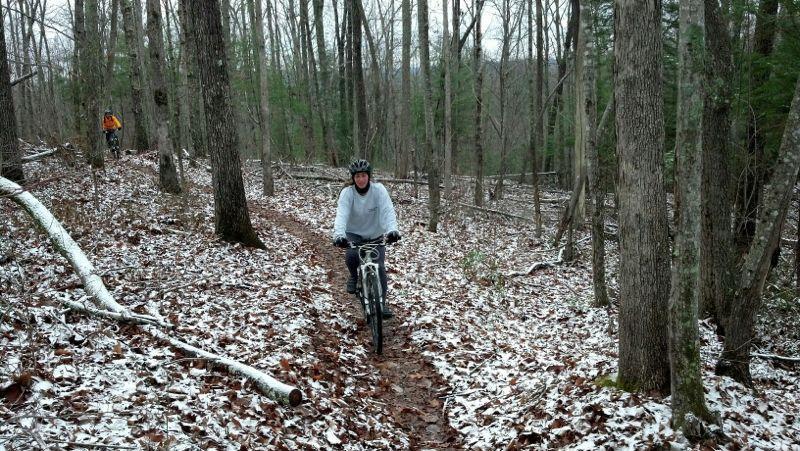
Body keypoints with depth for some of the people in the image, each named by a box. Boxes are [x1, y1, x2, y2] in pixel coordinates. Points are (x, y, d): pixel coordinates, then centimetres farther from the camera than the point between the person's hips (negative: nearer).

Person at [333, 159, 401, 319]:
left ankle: (382, 303, 3)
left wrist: (392, 230, -50)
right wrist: (339, 235, -52)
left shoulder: (378, 190, -19)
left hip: (376, 235, 0)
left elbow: (388, 211, -30)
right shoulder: (347, 192, -19)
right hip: (354, 233, 0)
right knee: (351, 255, -28)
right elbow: (341, 214, -33)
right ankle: (354, 276, 5)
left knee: (379, 267, -11)